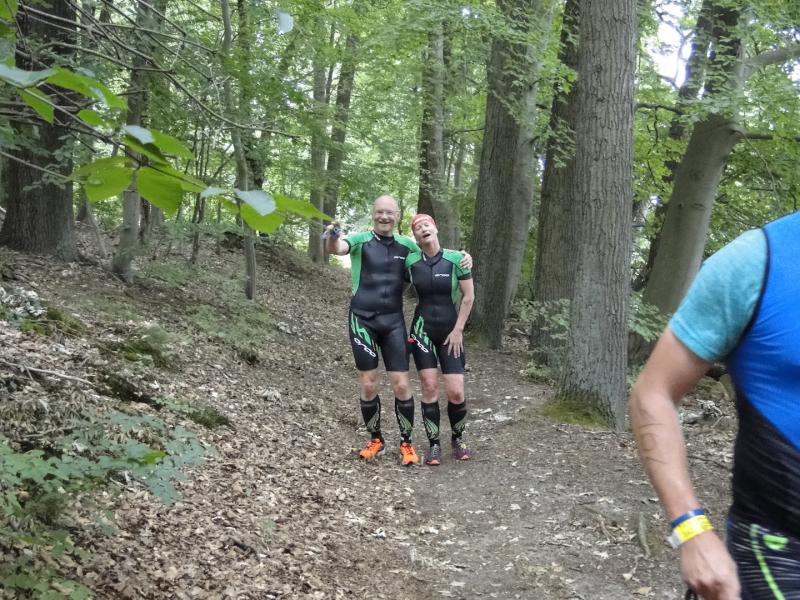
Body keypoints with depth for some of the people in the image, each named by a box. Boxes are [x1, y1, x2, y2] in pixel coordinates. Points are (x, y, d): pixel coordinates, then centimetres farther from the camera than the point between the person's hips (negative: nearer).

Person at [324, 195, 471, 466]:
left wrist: (462, 257, -1)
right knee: (368, 384, 4)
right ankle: (376, 440, 23)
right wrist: (331, 237, -50)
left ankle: (406, 443, 14)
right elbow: (336, 249, -25)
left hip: (393, 321, 2)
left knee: (402, 385, -2)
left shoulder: (406, 245, 6)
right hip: (363, 320, -2)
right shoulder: (361, 240, -5)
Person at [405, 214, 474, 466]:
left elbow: (469, 297, -6)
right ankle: (434, 444, 8)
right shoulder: (411, 261, -4)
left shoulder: (455, 258, -10)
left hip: (450, 331, -1)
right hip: (422, 329, 1)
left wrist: (458, 330, -6)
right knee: (429, 387, -5)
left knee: (456, 392, -5)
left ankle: (458, 439, 20)